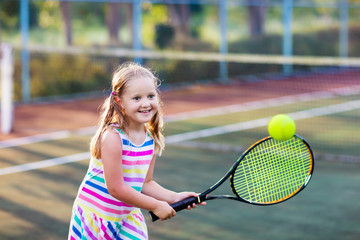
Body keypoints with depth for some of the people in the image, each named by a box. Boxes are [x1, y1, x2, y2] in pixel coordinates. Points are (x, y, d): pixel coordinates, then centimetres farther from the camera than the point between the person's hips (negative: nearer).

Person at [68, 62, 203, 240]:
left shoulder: (151, 139, 0)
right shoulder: (112, 137, -23)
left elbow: (145, 183, 8)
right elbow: (116, 188, -25)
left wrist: (173, 197, -7)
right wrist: (156, 206, -18)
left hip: (128, 217, 6)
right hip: (96, 216, -6)